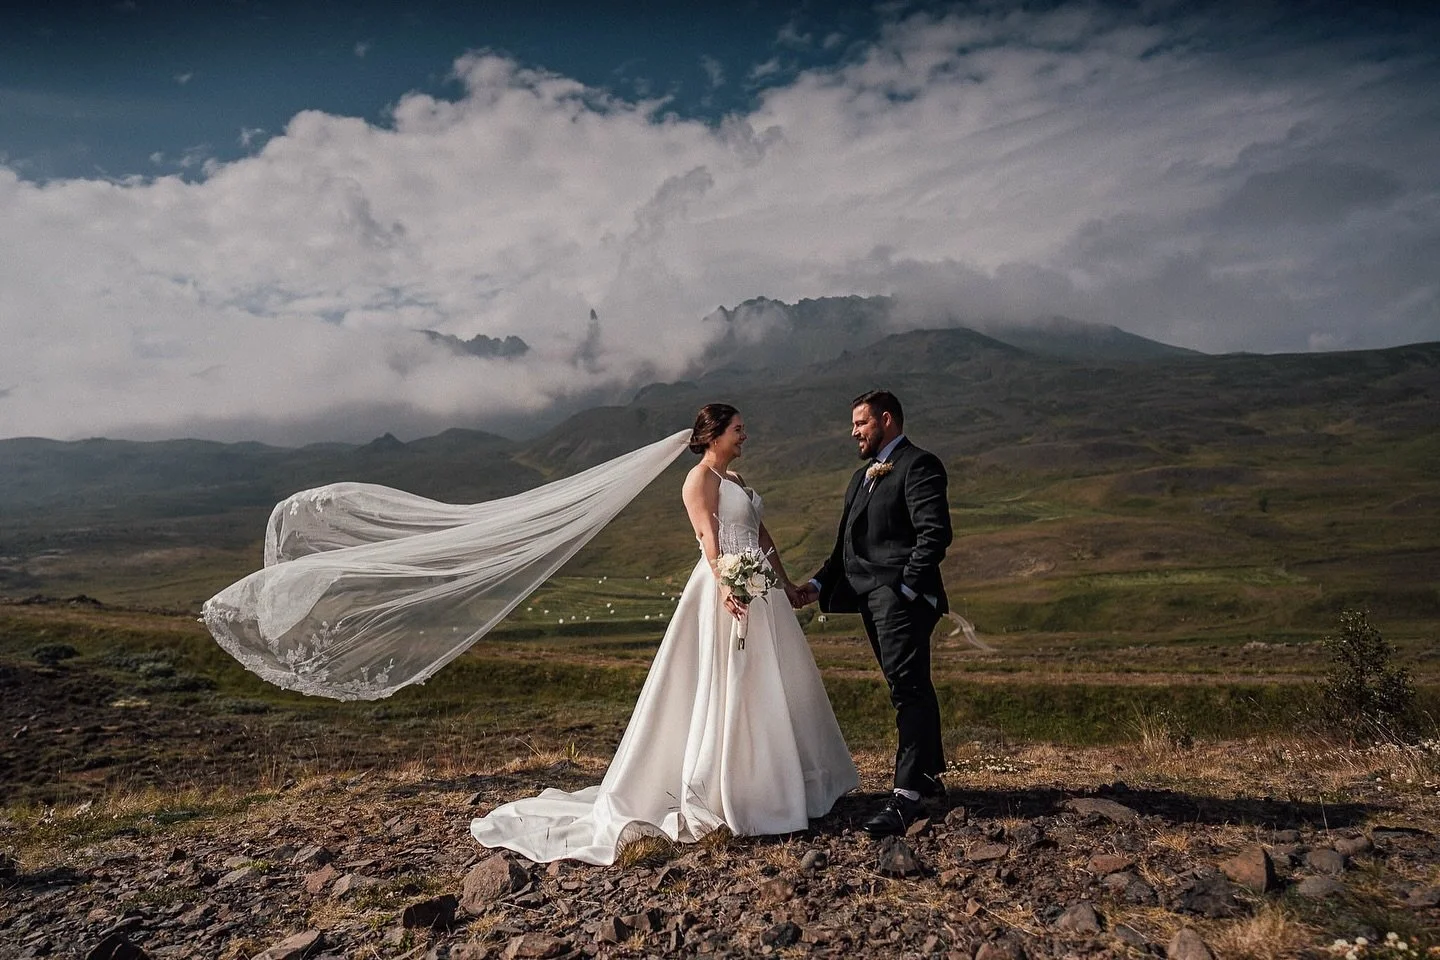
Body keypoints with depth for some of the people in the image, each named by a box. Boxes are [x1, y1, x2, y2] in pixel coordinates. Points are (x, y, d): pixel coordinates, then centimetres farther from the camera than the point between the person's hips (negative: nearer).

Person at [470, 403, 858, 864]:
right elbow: (709, 537, -22)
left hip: (760, 593, 9)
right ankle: (705, 798, 5)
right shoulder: (700, 478, -7)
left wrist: (786, 584, 23)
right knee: (725, 692, -6)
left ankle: (766, 786, 28)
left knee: (770, 691, 14)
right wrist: (724, 584, -37)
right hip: (728, 593, -9)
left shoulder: (736, 480, 20)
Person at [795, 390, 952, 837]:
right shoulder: (862, 476, 22)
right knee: (911, 689, 17)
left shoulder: (918, 465, -6)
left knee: (908, 690, -10)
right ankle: (929, 776, 29)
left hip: (901, 599, -10)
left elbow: (934, 533, -17)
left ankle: (907, 794, -8)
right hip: (871, 599, 10)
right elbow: (846, 544, 20)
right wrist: (820, 584, 9)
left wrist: (907, 589, -21)